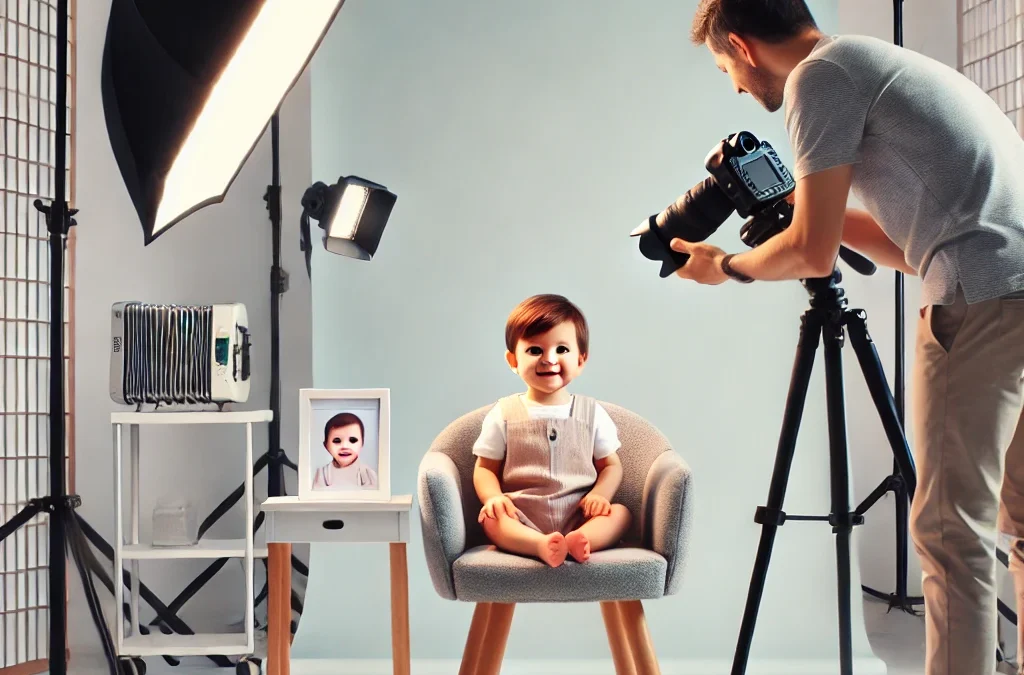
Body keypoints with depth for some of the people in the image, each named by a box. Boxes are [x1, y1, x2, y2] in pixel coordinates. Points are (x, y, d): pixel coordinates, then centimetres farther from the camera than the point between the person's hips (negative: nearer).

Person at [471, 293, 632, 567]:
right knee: (491, 517, -30)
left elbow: (611, 465, 13)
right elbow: (485, 468, 8)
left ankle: (578, 541, -49)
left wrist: (600, 495, -8)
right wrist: (493, 497, -14)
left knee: (620, 513, -23)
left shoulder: (591, 412, 10)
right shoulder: (504, 413, 7)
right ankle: (541, 546, -54)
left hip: (578, 519, 2)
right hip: (522, 522, -2)